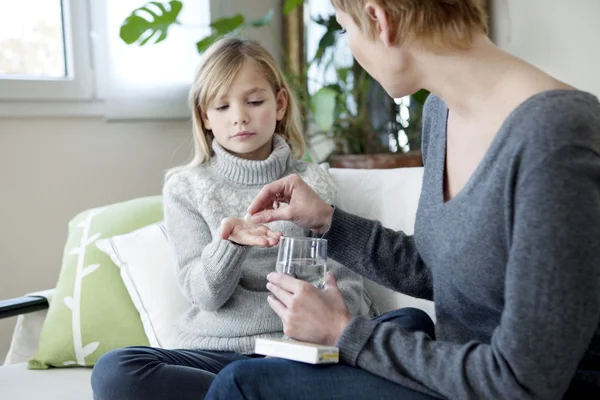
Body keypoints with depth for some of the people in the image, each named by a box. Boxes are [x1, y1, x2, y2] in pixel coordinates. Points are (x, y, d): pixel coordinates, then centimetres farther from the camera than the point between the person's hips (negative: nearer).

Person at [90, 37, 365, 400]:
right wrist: (228, 244, -24)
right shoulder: (186, 188, 6)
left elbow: (345, 283, 4)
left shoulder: (312, 183, 6)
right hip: (214, 350, 2)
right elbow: (206, 295, -3)